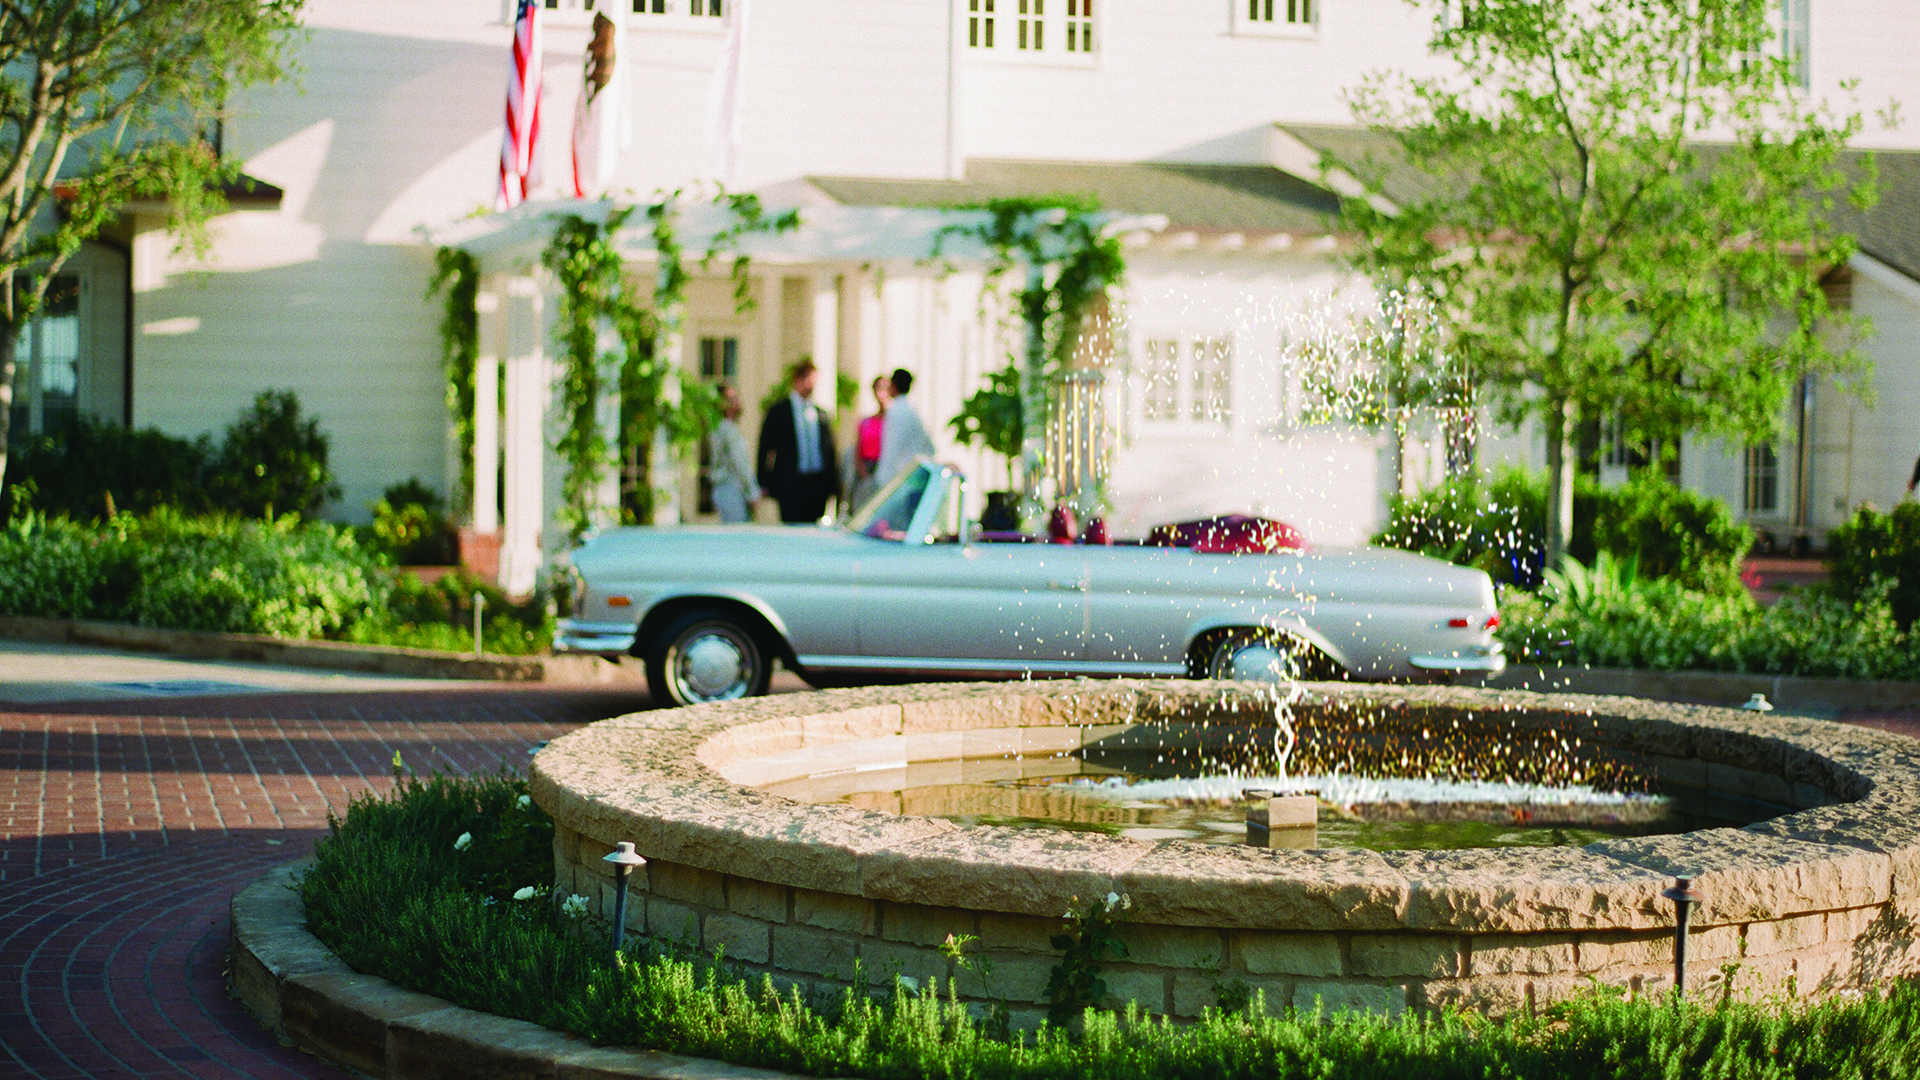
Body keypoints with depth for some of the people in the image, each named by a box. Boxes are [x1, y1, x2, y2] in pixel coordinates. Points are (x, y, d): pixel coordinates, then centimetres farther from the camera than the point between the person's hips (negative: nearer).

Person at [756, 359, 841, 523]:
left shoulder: (821, 413, 13)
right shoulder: (779, 411, 2)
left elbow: (829, 450, 15)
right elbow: (764, 447, 3)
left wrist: (832, 485, 9)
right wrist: (764, 483, -3)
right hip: (790, 484, -4)